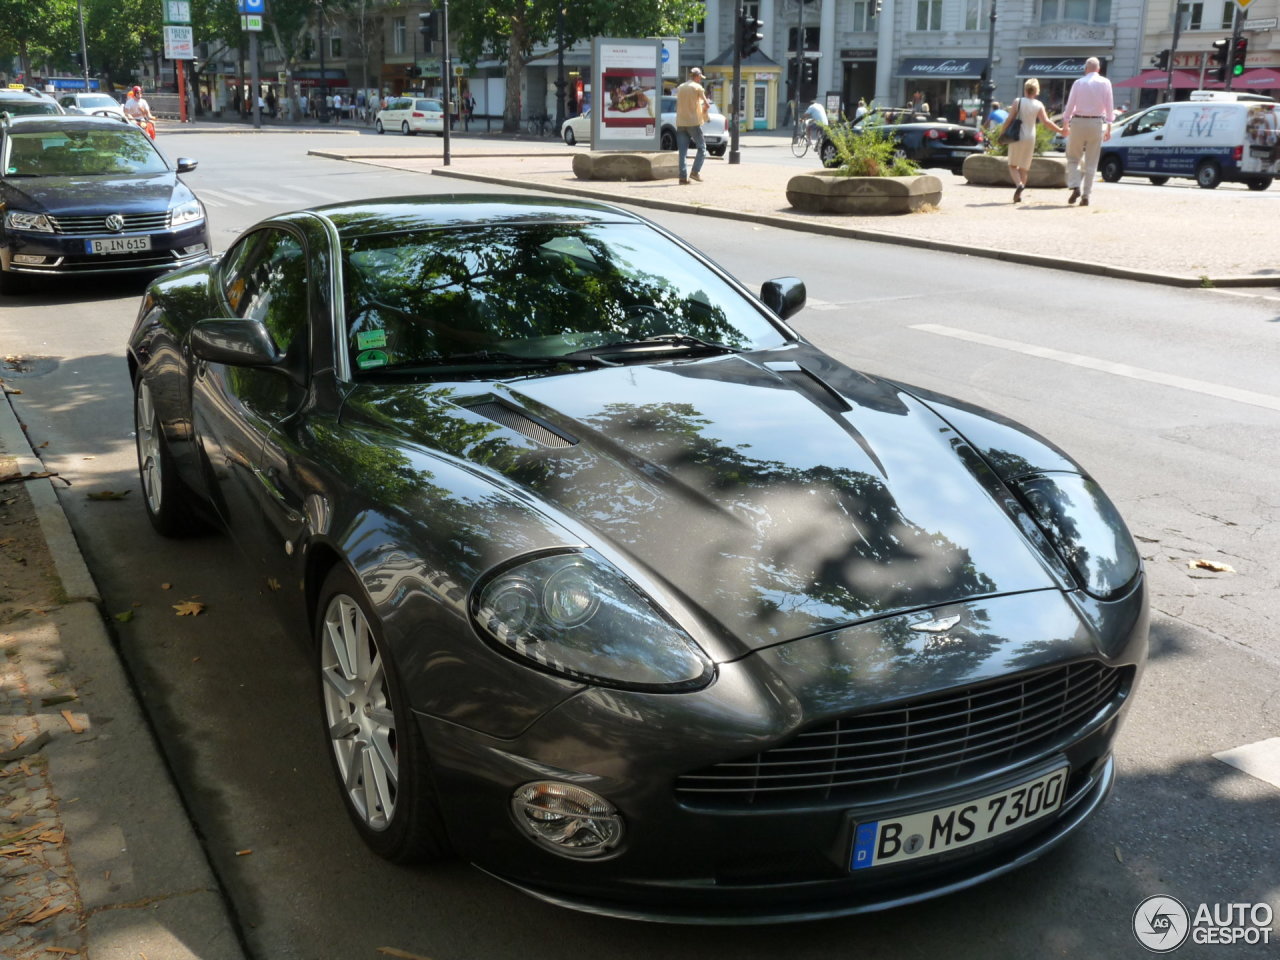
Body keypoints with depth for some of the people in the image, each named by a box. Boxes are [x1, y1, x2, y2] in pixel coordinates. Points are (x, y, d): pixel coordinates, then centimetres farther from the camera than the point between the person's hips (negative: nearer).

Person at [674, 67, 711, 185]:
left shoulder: (680, 88, 12)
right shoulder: (698, 87, -3)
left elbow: (678, 105, 14)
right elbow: (707, 105, -5)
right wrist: (704, 110, 16)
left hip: (680, 122, 5)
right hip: (693, 122, -5)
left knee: (682, 151, 3)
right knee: (702, 148, 6)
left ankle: (683, 176, -2)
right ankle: (695, 172, -6)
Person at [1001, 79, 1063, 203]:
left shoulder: (1018, 102, -3)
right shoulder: (1039, 105, -1)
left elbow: (1009, 119, -7)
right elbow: (1046, 122, -8)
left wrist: (1002, 133, 2)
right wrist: (1060, 130, 2)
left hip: (1016, 137, -2)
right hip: (1030, 138, 2)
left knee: (1013, 165, 8)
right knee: (1024, 167, 10)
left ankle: (1019, 184, -20)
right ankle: (1018, 195, 5)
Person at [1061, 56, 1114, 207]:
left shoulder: (1078, 83, 1)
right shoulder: (1105, 83, 3)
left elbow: (1070, 104, -1)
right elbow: (1109, 106, 1)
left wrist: (1065, 124, 6)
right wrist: (1108, 127, 4)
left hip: (1078, 122, -1)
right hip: (1097, 123, 1)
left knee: (1073, 158, 10)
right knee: (1091, 162, 6)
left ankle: (1075, 186, -11)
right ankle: (1086, 195, 3)